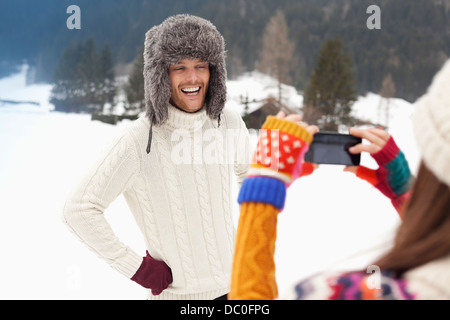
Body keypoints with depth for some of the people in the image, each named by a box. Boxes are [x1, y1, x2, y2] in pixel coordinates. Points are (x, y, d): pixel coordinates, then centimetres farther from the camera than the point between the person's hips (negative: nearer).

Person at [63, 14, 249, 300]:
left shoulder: (230, 124, -3)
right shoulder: (139, 141, -18)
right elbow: (80, 209, -15)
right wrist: (136, 267, -13)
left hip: (235, 283, 4)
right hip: (176, 291, -4)